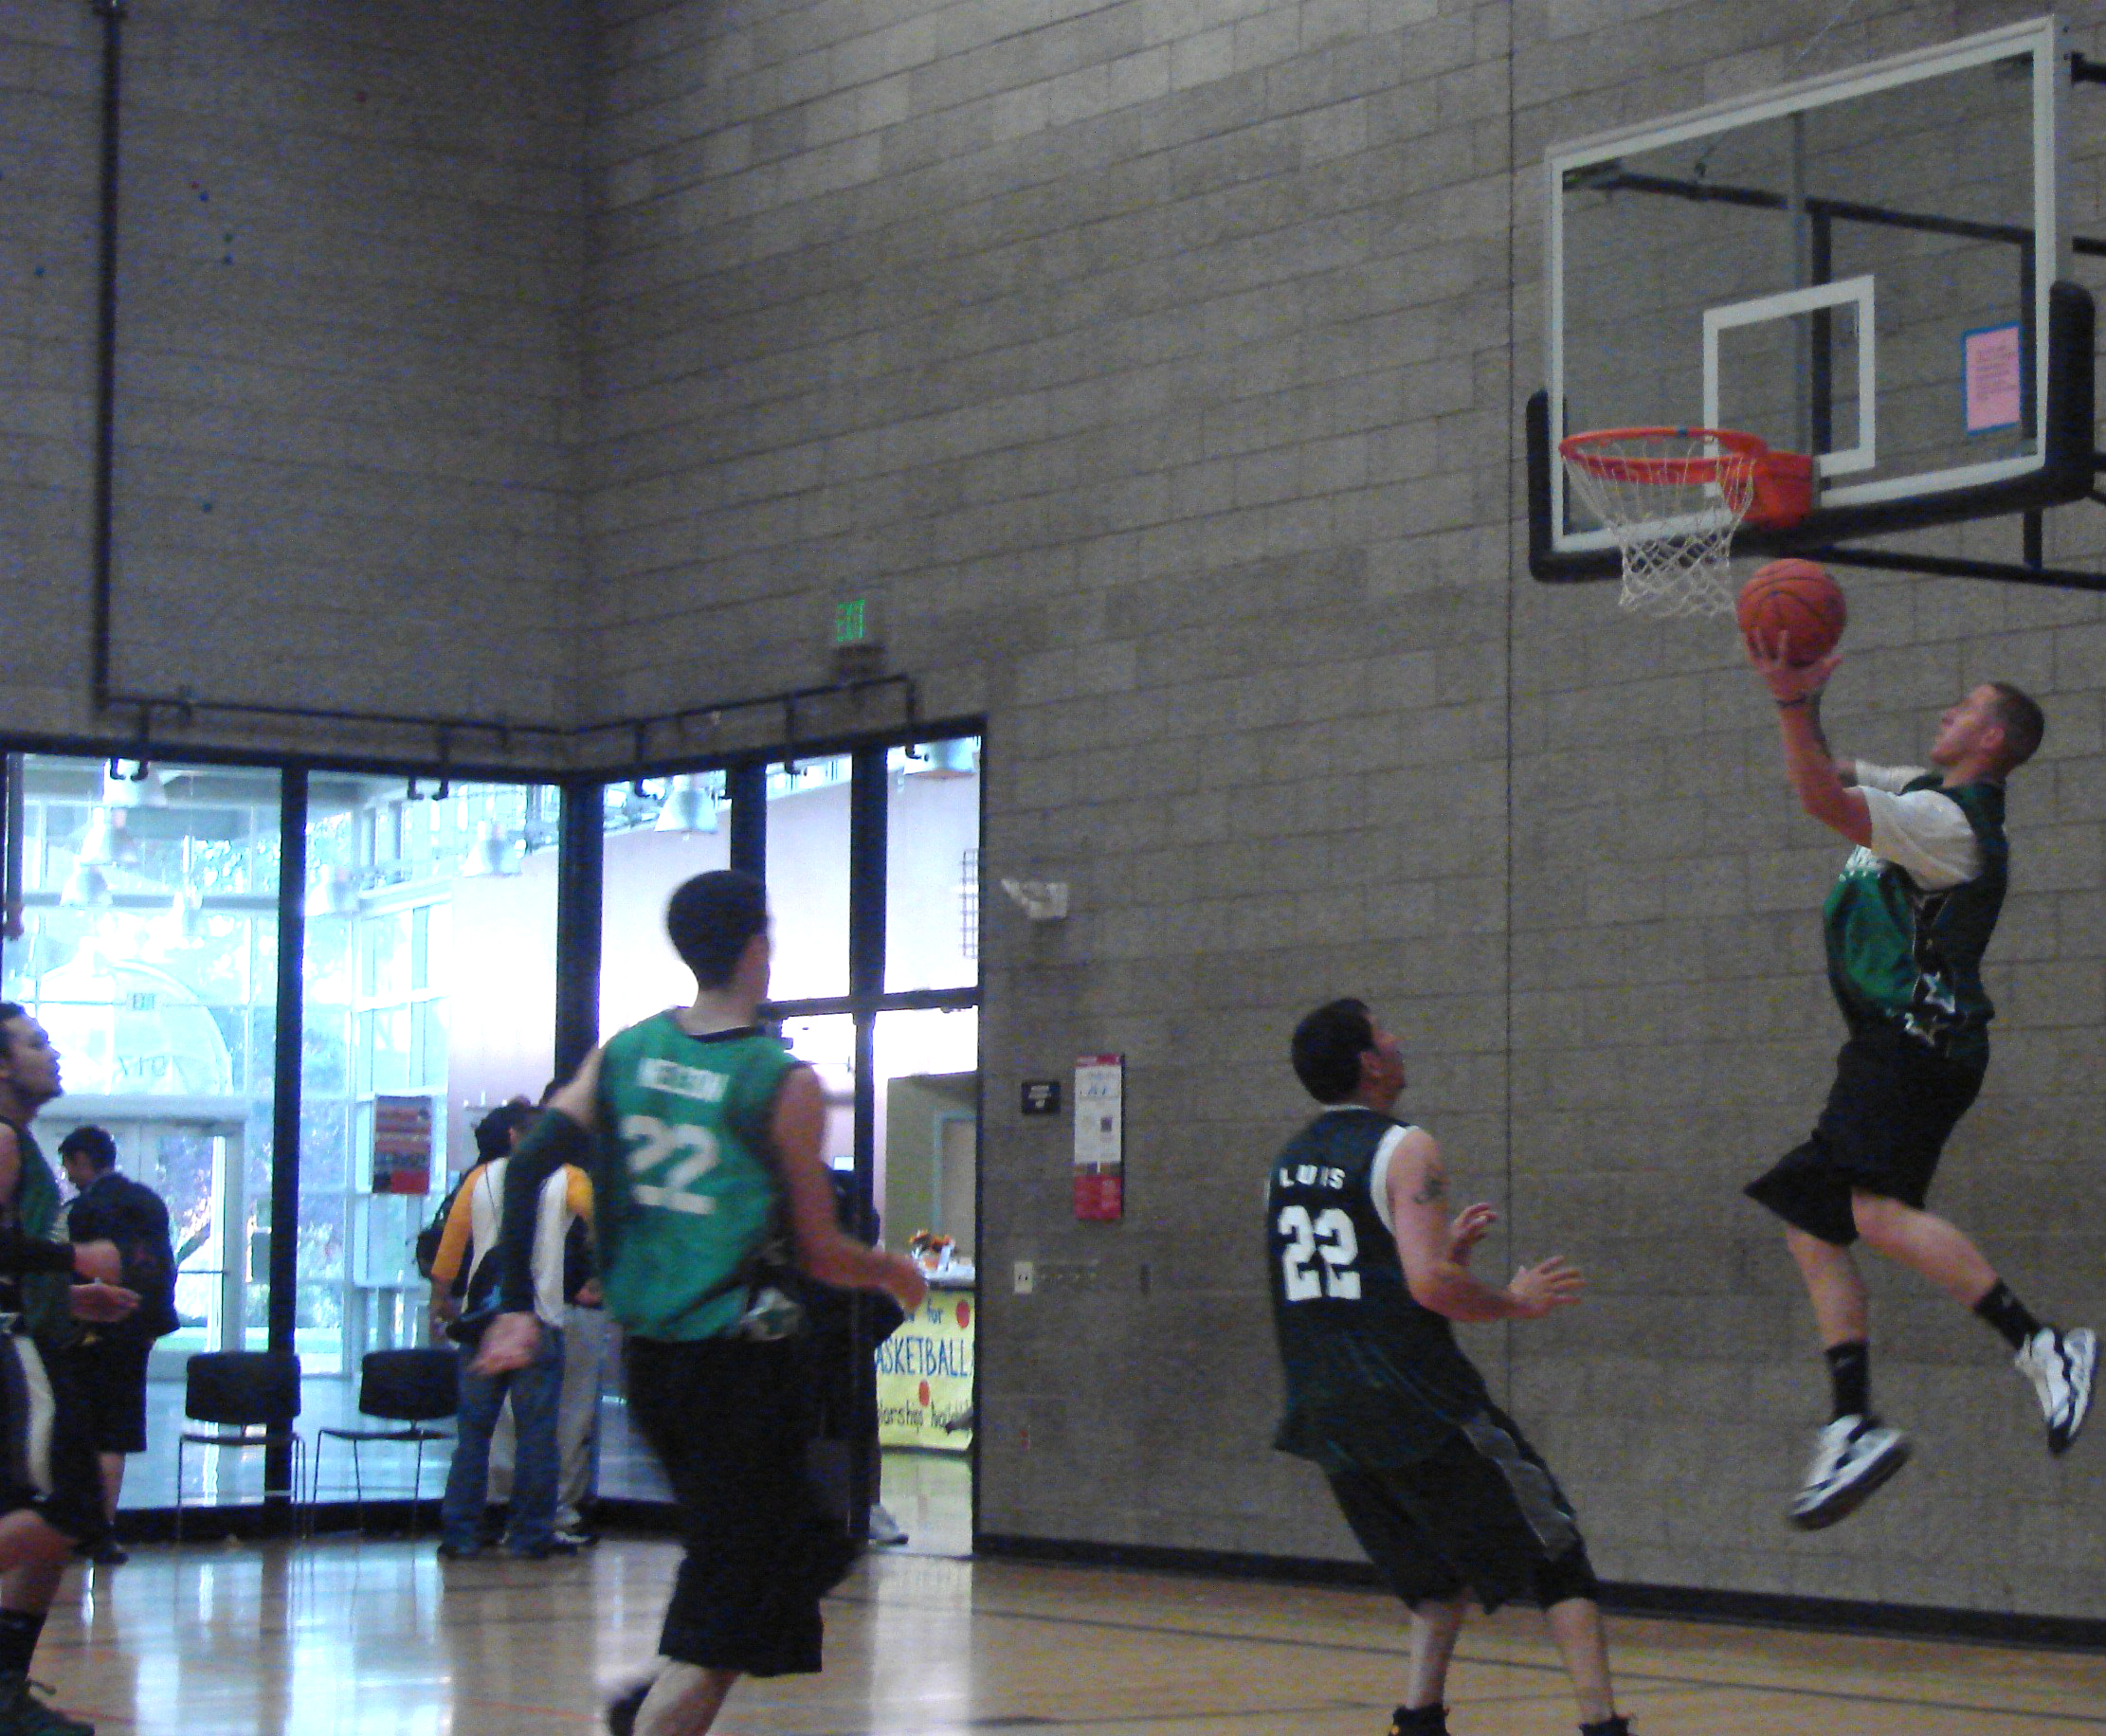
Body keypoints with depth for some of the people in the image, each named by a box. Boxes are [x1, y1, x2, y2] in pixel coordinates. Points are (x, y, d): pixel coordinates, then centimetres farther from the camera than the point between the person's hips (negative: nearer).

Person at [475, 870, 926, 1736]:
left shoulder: (624, 1054, 5)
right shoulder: (784, 1085, -11)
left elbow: (528, 1168, -2)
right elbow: (820, 1256, -7)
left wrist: (519, 1308, 1)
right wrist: (895, 1273, 12)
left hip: (647, 1355, 7)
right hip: (741, 1359, -7)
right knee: (726, 1610, -1)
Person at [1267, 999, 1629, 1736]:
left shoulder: (1287, 1164, 13)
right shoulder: (1403, 1150, -10)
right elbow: (1429, 1285, -20)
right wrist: (1515, 1301, -4)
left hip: (1328, 1419, 7)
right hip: (1415, 1404, -7)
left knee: (1442, 1579, 21)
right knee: (1559, 1560, 4)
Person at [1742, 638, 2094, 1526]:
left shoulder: (1948, 820, -13)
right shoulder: (1918, 793, 18)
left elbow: (1826, 802, -24)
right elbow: (1830, 781, 29)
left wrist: (1793, 706, -31)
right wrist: (1805, 701, 13)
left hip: (1919, 1043, -11)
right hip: (1888, 1051, 11)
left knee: (1880, 1213, -28)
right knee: (1814, 1228, 7)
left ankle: (2041, 1345, -25)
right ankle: (1854, 1427, 5)